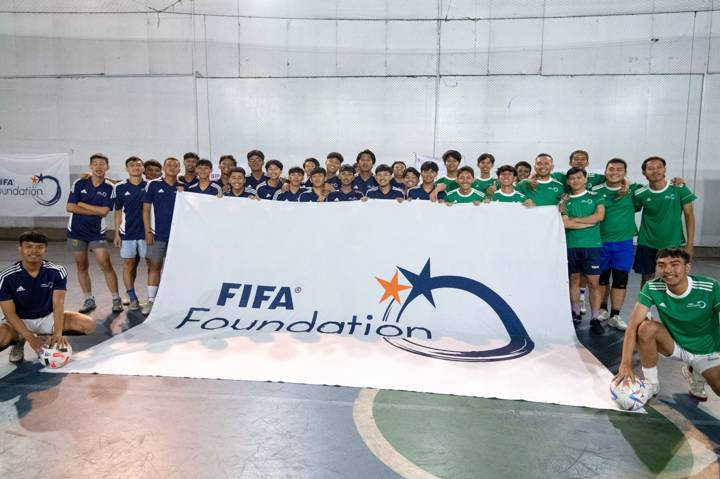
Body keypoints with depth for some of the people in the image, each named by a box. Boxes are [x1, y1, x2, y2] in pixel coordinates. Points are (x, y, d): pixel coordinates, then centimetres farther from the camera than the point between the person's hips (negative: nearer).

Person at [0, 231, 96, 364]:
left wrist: (57, 333, -38)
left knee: (88, 324, -21)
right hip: (20, 320, -1)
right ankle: (19, 340, 2)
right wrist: (30, 338, -30)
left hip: (48, 317, 2)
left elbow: (58, 303, -22)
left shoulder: (57, 272, -14)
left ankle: (47, 338, 2)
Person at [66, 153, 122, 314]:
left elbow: (104, 211, -14)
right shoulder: (79, 183, -1)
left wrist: (81, 204, -9)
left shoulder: (110, 188, -5)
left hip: (97, 232, -2)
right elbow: (70, 207, -8)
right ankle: (89, 300, 18)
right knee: (82, 266, 8)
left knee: (106, 265, -9)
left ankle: (116, 299, -1)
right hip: (77, 231, 2)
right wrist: (95, 211, -11)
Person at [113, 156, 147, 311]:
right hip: (127, 233, 0)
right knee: (128, 265, 2)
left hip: (146, 232, 0)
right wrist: (116, 233, 4)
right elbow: (118, 212, 7)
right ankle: (133, 299, 10)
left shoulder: (149, 186, 2)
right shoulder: (120, 187, 4)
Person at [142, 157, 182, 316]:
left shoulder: (183, 187, 6)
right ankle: (151, 300, 11)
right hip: (157, 233, -2)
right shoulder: (153, 185, 0)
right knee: (155, 266, 3)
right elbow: (146, 209, 0)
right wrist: (148, 231, -5)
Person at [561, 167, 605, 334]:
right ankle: (576, 314, 21)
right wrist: (589, 222, -9)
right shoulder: (566, 201, 7)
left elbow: (600, 216, -9)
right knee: (574, 279, 9)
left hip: (592, 245, -1)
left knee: (594, 282, -2)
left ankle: (595, 318, 3)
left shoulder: (595, 197, 7)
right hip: (571, 245, 2)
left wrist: (575, 220, -7)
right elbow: (564, 223, -7)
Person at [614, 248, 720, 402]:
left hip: (707, 353, -1)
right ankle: (651, 383, -7)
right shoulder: (652, 288, -20)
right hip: (674, 345, 1)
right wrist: (626, 364, -34)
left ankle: (695, 374, 12)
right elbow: (633, 324, -25)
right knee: (646, 327, -29)